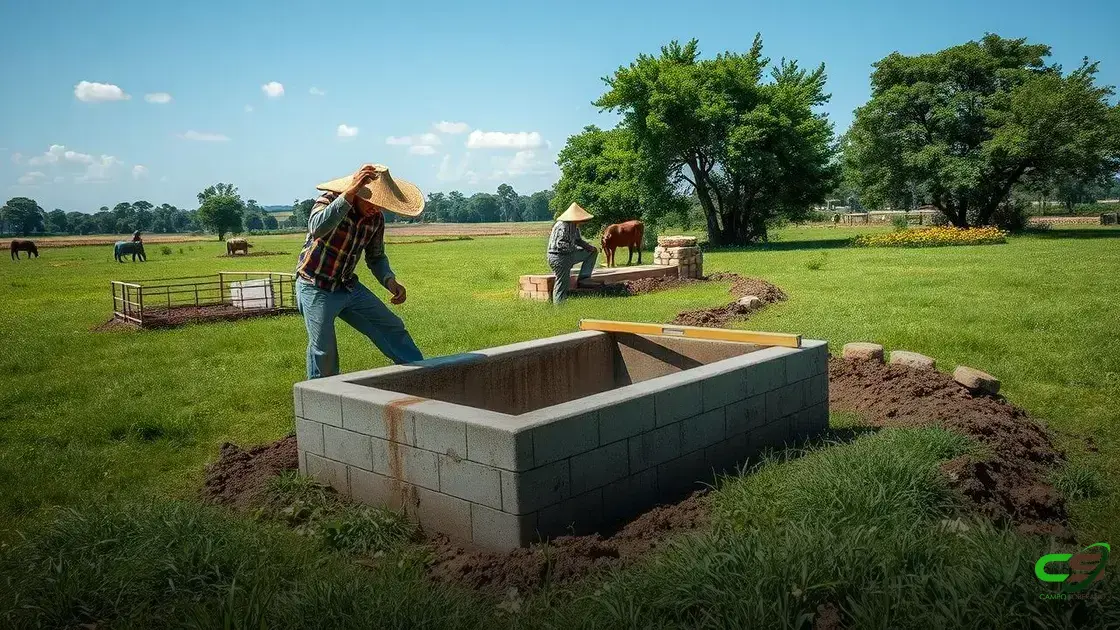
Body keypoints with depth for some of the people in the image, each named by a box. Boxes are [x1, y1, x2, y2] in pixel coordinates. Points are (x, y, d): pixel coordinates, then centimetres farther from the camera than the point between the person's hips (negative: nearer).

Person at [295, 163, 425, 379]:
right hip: (316, 288, -6)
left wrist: (389, 280, -10)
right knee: (324, 351, -7)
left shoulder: (376, 218, -3)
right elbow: (317, 229, -44)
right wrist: (349, 193, -49)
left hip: (348, 286, 6)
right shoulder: (330, 200, -20)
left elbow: (376, 257, 11)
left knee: (391, 327, 6)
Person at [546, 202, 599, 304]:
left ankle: (583, 279, 5)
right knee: (562, 286, -7)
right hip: (559, 257, -10)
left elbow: (578, 240, 18)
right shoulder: (562, 227, -22)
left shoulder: (574, 226, 8)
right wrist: (575, 248, -16)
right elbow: (560, 244, -29)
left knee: (592, 252, 13)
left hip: (569, 255, 10)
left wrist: (590, 247, 1)